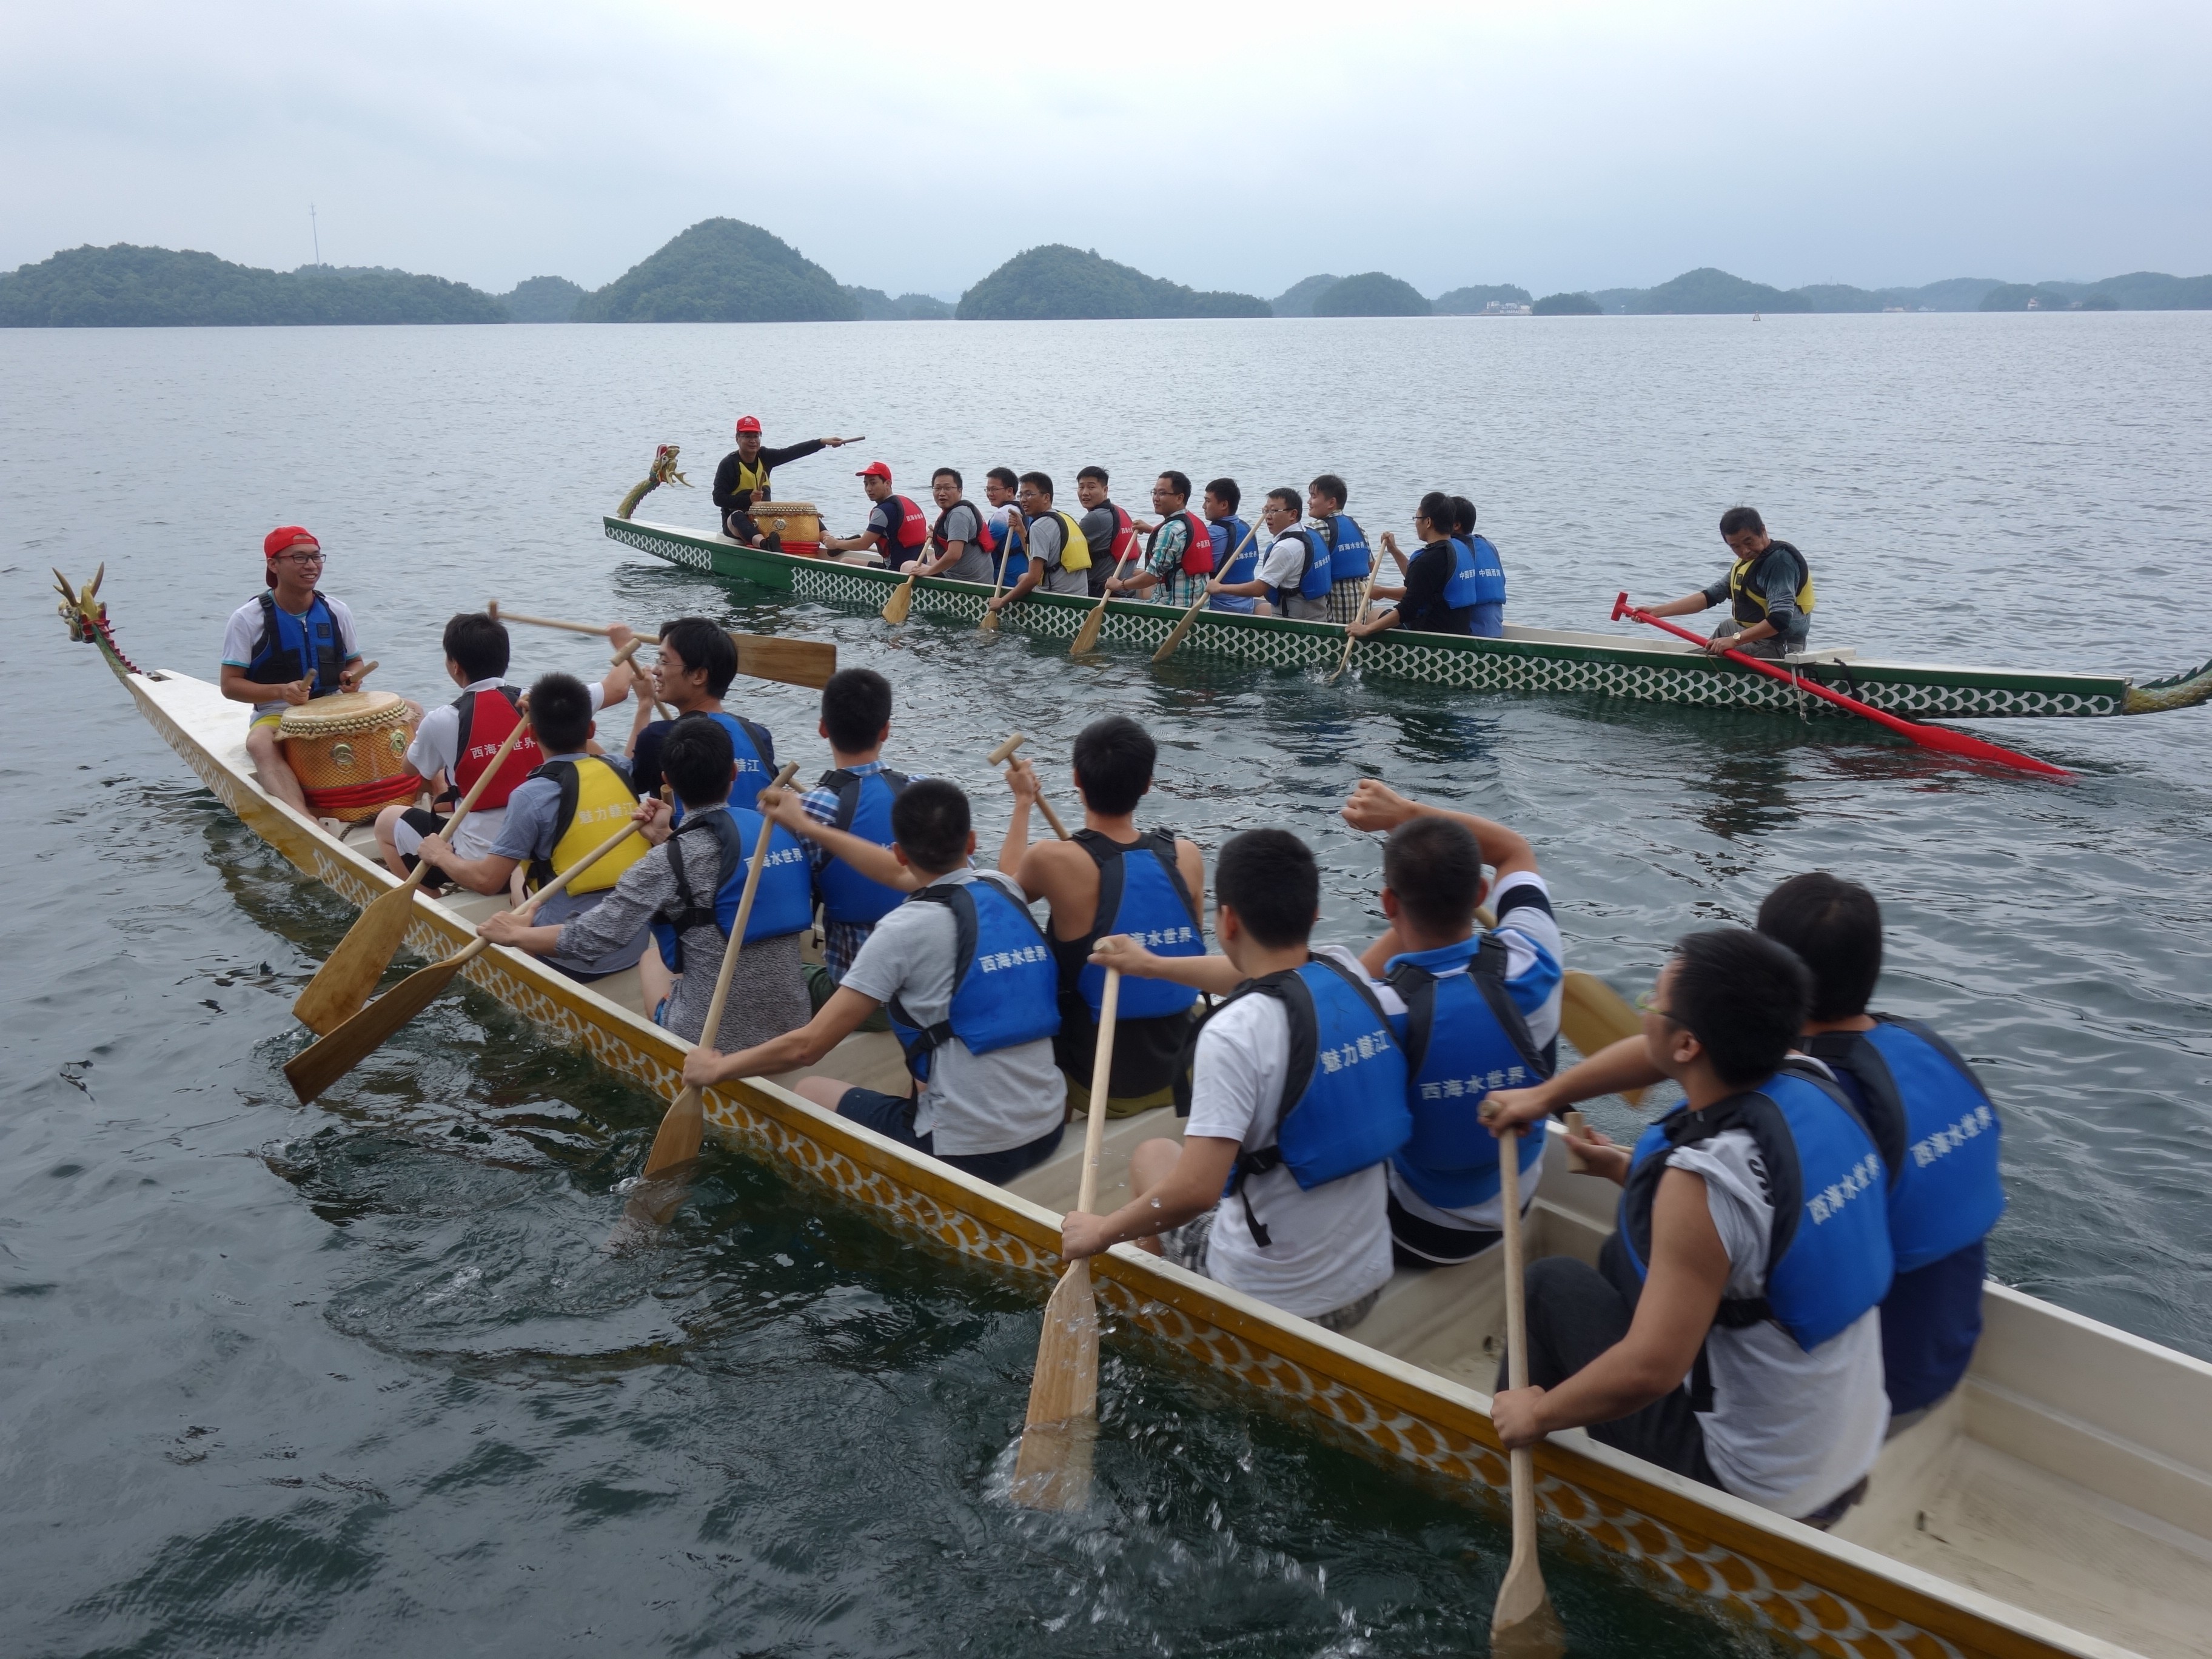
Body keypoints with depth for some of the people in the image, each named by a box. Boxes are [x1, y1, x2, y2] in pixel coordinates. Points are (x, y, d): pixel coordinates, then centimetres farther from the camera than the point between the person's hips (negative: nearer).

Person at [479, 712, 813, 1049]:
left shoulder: (668, 861, -16)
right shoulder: (785, 833, 0)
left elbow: (589, 940, -14)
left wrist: (514, 933, 2)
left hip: (711, 1040, -4)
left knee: (652, 957, 27)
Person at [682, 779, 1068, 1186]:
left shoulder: (907, 928, -15)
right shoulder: (1005, 891, 4)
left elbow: (806, 1047, -13)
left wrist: (717, 1068, 3)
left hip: (968, 1152, -6)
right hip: (1047, 1133, 6)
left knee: (808, 1091, 17)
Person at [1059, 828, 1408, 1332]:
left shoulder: (1236, 1033, -26)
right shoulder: (1348, 974, -5)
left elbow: (1195, 1193, -30)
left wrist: (1100, 1232, -13)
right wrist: (1154, 964, 29)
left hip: (1271, 1304, -6)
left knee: (1152, 1154, 21)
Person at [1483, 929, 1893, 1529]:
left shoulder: (1703, 1184, -32)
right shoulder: (1812, 1084, -8)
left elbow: (1649, 1372, -32)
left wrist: (1538, 1414, -16)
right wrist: (1543, 1094, 15)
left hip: (1755, 1489, -8)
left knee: (1551, 1283, 5)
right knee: (1625, 1252, 21)